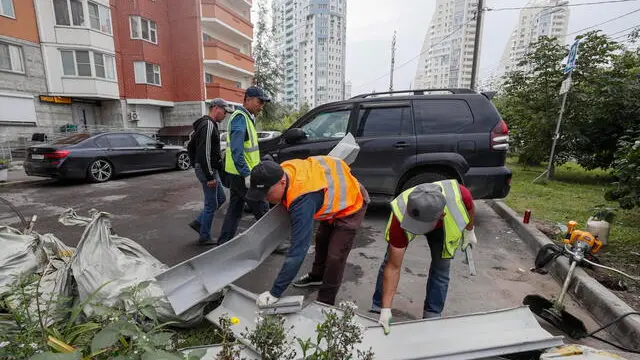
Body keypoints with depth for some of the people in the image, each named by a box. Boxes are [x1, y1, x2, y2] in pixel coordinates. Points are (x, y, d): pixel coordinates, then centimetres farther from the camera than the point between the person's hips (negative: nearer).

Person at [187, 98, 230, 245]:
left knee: (220, 198, 18)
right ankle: (204, 237, 13)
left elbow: (190, 146, 24)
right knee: (211, 204, 0)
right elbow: (205, 153, -24)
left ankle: (198, 222, 23)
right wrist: (209, 176, -23)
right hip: (208, 170, -10)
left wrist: (196, 165, 22)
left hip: (210, 169, 10)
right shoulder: (209, 125, -17)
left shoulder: (204, 124, 16)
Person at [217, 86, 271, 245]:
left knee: (234, 211, 15)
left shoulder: (246, 117, 16)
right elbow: (236, 150, -25)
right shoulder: (240, 118, -16)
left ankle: (223, 244, 23)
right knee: (262, 209, 1)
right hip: (242, 175, -10)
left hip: (238, 174, 10)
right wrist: (247, 174, -25)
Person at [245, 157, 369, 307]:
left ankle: (325, 302, 10)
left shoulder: (304, 199, -44)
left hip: (351, 203, -8)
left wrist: (275, 293, -37)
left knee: (335, 256, -10)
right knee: (321, 240, 23)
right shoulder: (282, 170, -22)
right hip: (333, 196, 9)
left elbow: (297, 251, -43)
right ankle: (317, 276, 46)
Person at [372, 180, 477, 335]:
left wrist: (469, 230, 3)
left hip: (444, 225, 2)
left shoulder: (459, 195, -43)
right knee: (389, 262, -4)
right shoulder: (401, 216, -45)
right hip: (406, 222, -1)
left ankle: (432, 317, 15)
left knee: (441, 268, -4)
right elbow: (393, 268, -34)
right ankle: (377, 309, 14)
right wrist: (386, 310, -33)